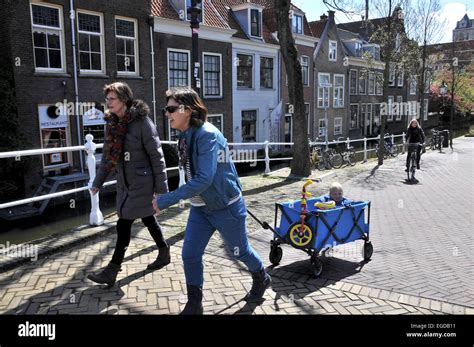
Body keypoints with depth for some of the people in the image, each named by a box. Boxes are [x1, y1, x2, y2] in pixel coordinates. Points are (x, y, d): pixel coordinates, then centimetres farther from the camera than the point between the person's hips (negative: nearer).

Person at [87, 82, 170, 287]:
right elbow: (107, 155, 13)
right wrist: (98, 182, 11)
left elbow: (156, 156, -16)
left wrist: (161, 187, -16)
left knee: (124, 223, -3)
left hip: (141, 182, -7)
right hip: (124, 182, 7)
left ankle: (112, 271, 8)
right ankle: (164, 253, 36)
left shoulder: (142, 122, -17)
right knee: (147, 219, 18)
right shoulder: (112, 123, 5)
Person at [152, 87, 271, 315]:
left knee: (239, 250, 15)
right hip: (200, 208, 7)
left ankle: (261, 279, 44)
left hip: (226, 207, -7)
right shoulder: (185, 136, 0)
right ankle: (194, 305, 20)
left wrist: (167, 200, -33)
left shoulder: (207, 135, -26)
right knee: (190, 255, 2)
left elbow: (204, 179, -34)